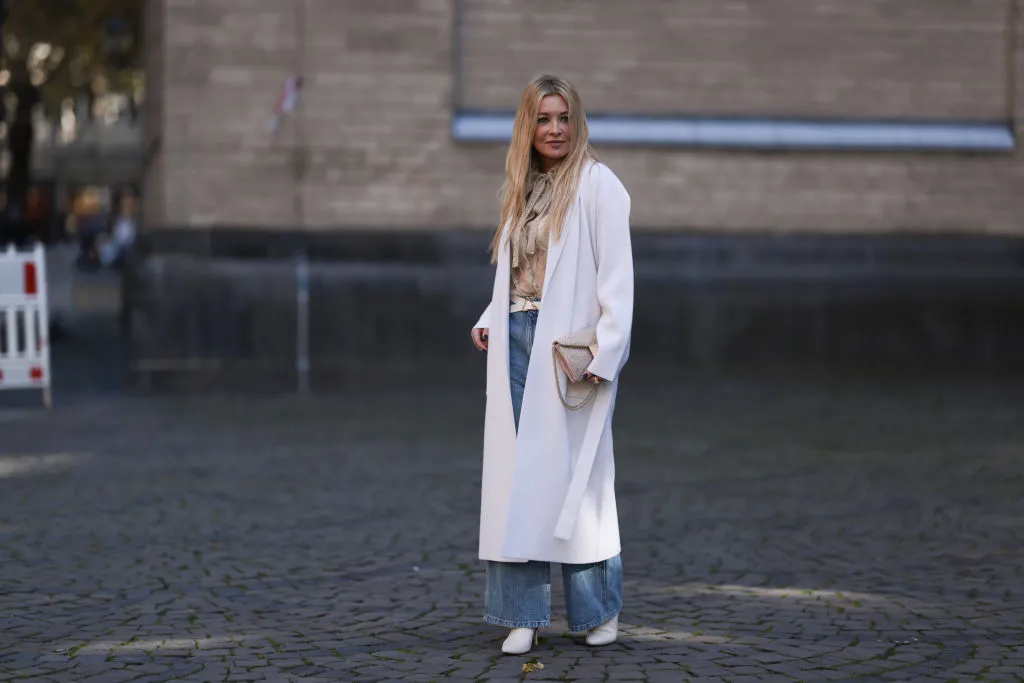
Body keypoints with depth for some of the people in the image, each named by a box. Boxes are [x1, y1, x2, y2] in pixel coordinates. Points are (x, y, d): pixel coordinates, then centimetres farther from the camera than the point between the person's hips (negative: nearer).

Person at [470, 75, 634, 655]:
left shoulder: (598, 185, -4)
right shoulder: (523, 189, 16)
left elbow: (617, 276, -10)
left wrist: (605, 353, -18)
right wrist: (490, 320, 5)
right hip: (516, 346, 6)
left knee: (573, 473, -2)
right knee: (518, 477, 2)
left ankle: (599, 609, 12)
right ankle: (525, 614, 6)